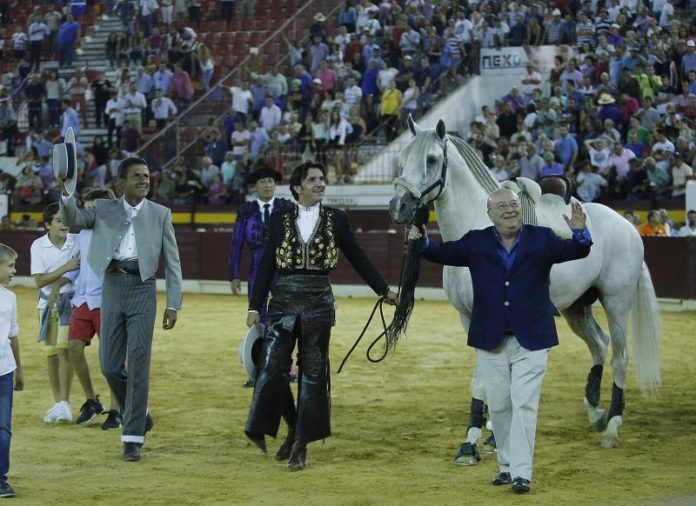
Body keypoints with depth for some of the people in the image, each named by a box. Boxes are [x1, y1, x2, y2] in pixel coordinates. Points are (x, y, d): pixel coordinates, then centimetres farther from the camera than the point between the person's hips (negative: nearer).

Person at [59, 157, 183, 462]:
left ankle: (133, 437, -5)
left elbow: (172, 262, 7)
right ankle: (137, 414, 27)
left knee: (138, 364, -8)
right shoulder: (104, 209, 12)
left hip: (142, 288, -2)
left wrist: (173, 304, 0)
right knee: (110, 365, 3)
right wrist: (66, 194, -23)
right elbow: (73, 220, -4)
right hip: (112, 287, 2)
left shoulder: (160, 214, 9)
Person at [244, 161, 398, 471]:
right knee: (273, 367, -6)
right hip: (283, 302, -1)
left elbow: (357, 258, 11)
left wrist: (384, 291, 13)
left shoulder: (336, 219, 4)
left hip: (318, 304, 1)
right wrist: (255, 306, 1)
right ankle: (259, 430, 12)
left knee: (313, 373, 3)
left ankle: (301, 445, 10)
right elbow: (266, 265, 4)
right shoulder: (280, 219, 3)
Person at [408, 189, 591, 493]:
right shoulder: (476, 242, 3)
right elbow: (445, 253, -3)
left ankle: (522, 473, -10)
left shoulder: (542, 239, 0)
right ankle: (506, 465, 22)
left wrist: (579, 233, -29)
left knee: (524, 405, -8)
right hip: (491, 340, 2)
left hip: (531, 339, -2)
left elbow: (575, 252, -7)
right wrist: (422, 243, -22)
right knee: (499, 406, 10)